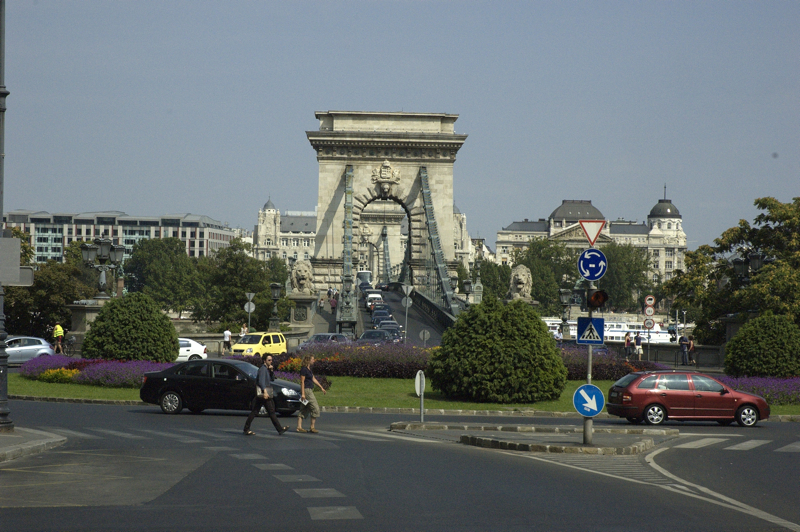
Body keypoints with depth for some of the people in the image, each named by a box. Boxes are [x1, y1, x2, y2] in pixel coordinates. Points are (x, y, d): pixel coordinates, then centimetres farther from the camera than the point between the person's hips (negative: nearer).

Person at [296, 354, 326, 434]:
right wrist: (303, 393, -19)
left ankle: (299, 427, 9)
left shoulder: (309, 370, 15)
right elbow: (302, 382, -16)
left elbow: (314, 379, 22)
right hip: (306, 390, -10)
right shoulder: (304, 370, -14)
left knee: (304, 409, 9)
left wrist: (321, 388, 24)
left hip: (309, 390, 10)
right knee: (315, 408, -6)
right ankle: (312, 427, -3)